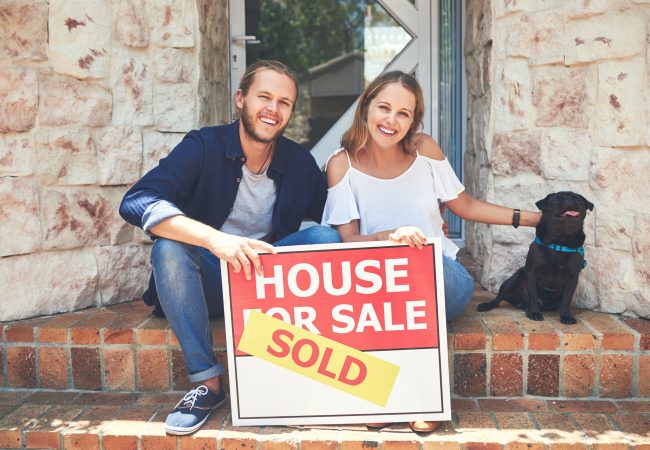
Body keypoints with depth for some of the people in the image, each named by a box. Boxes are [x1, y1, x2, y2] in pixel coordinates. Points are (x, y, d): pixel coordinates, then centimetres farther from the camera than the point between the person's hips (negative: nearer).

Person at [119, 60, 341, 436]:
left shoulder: (301, 162, -2)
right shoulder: (203, 147, -12)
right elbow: (137, 202, -26)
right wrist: (214, 238, -42)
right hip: (208, 283, -2)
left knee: (325, 237, -19)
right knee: (169, 248, -30)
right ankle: (208, 382, -23)